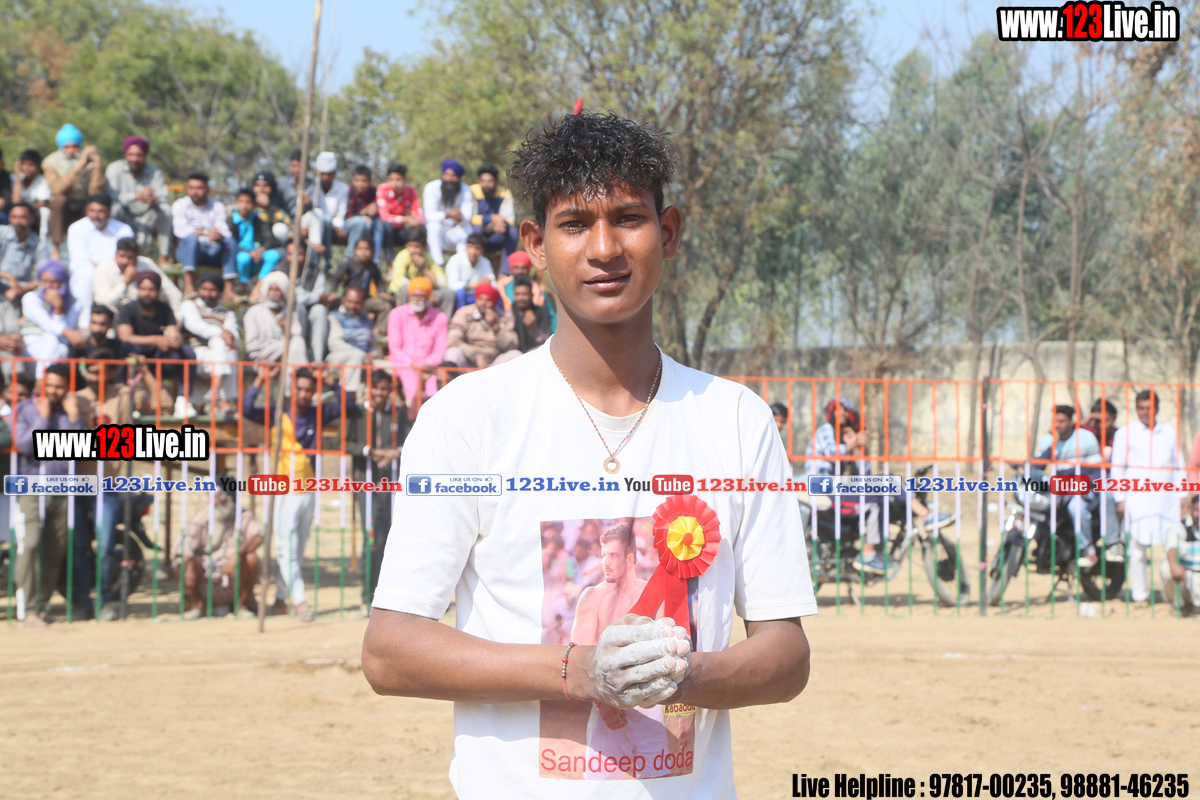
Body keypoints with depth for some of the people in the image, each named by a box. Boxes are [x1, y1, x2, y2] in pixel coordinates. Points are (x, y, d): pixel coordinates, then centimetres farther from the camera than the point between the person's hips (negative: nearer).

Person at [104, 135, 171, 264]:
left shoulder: (155, 172, 0)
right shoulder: (114, 169, -8)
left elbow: (162, 199, -13)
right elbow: (112, 196, -23)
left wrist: (154, 199, -38)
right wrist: (138, 196, -34)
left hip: (146, 219, 2)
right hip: (123, 219, -2)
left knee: (165, 210, -25)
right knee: (116, 208, -33)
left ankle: (163, 257, -17)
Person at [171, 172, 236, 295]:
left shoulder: (217, 206, 10)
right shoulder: (180, 205, 3)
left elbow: (225, 231, -5)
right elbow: (180, 230, -14)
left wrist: (218, 235, -31)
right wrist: (205, 232, -29)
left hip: (213, 253, 2)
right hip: (188, 251, -2)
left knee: (231, 242, -27)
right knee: (191, 238, -34)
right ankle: (189, 286, -44)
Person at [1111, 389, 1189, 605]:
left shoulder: (1169, 432, 15)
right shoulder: (1125, 434, 6)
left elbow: (1178, 465, 18)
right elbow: (1117, 469, 4)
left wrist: (1182, 495, 10)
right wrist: (1120, 499, -4)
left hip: (1166, 498, 2)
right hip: (1137, 499, -2)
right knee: (1137, 548, -3)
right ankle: (1139, 594, 4)